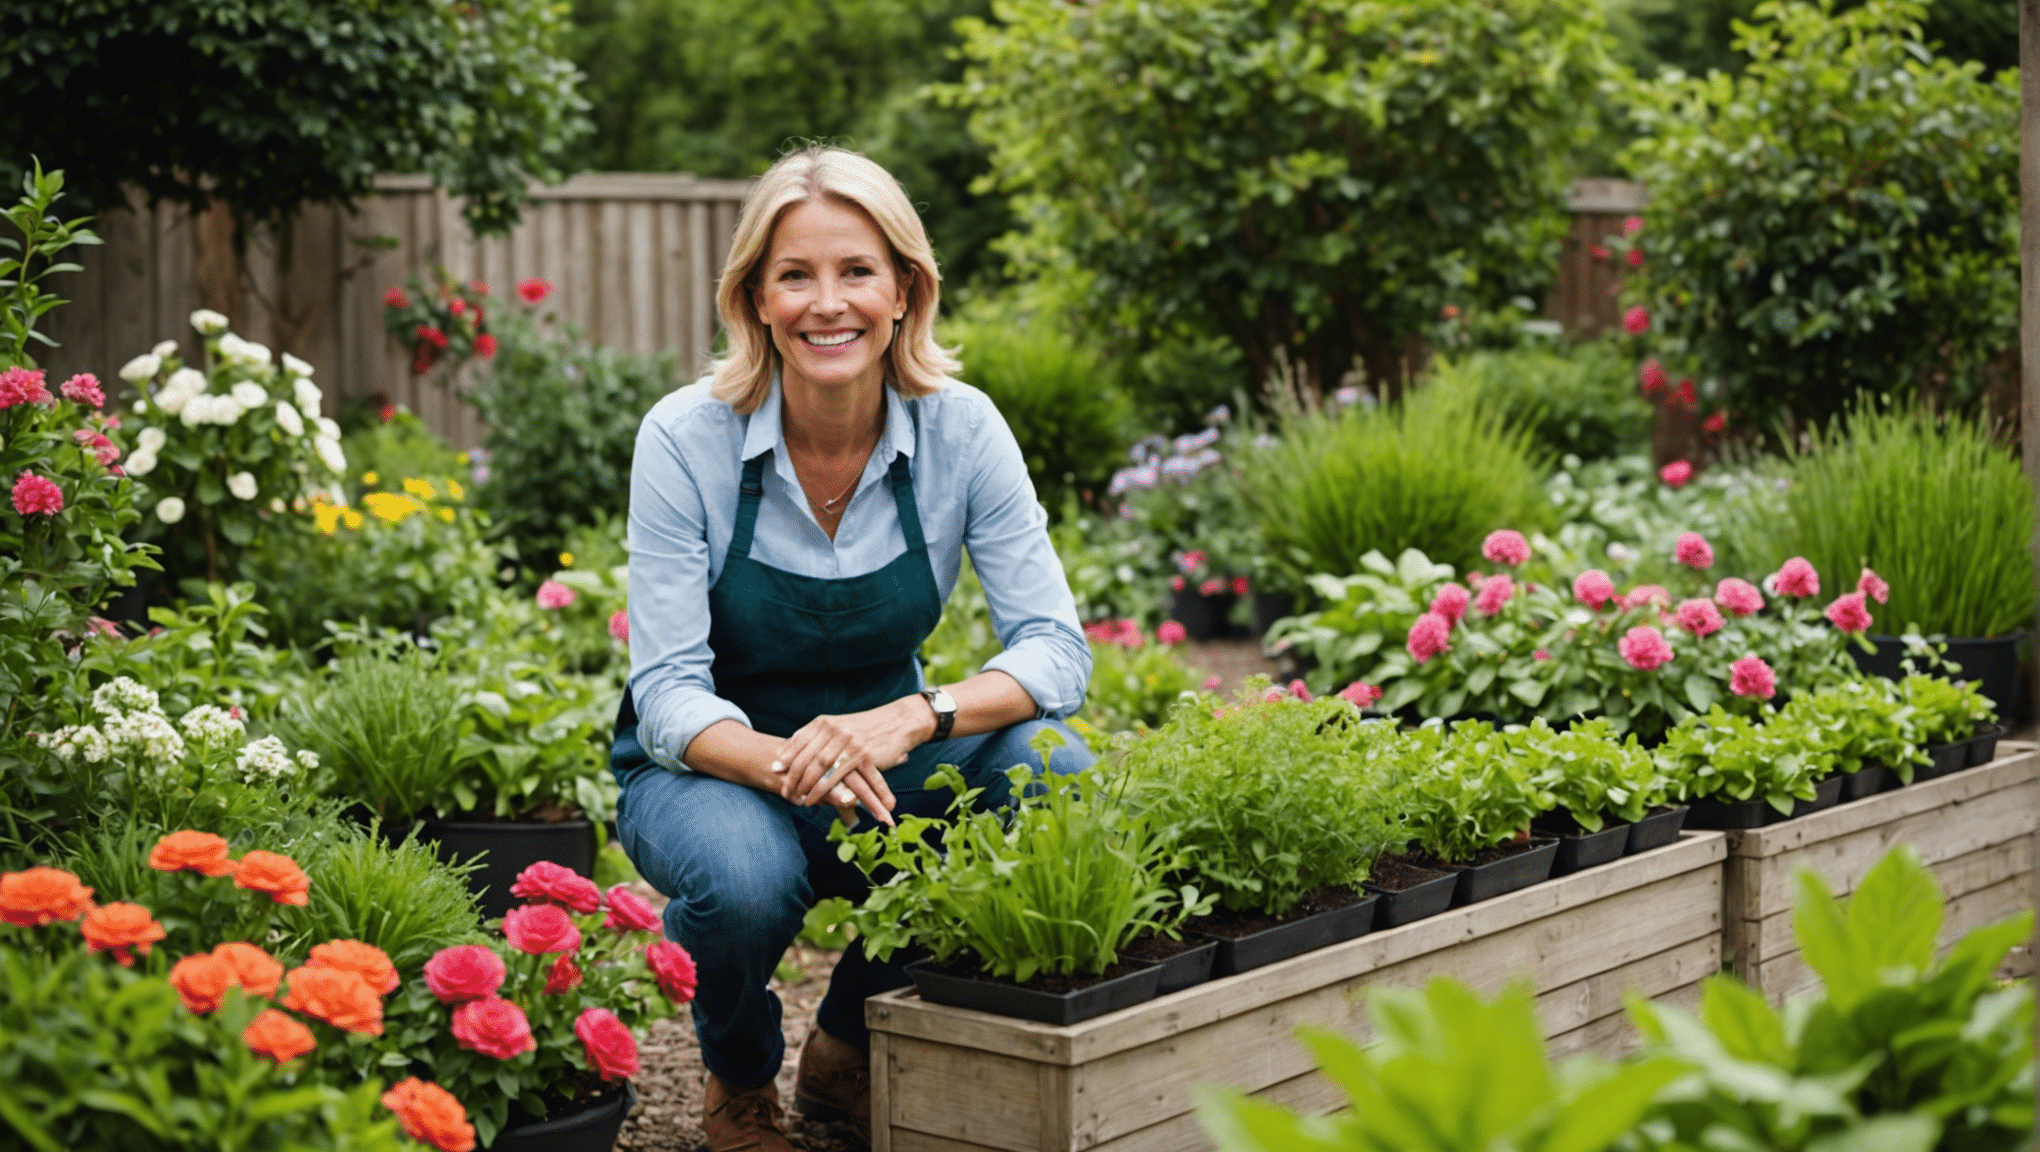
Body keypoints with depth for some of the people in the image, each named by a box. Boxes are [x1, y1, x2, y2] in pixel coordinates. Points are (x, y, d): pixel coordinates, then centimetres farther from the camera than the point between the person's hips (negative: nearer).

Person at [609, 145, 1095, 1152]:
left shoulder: (961, 428, -13)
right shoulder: (686, 438, -19)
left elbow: (1056, 648, -16)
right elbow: (668, 693, -19)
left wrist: (910, 720, -36)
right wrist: (786, 765, -41)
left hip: (881, 758, 3)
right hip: (708, 766, -3)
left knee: (1050, 770, -26)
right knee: (745, 876, -36)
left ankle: (849, 1049, 0)